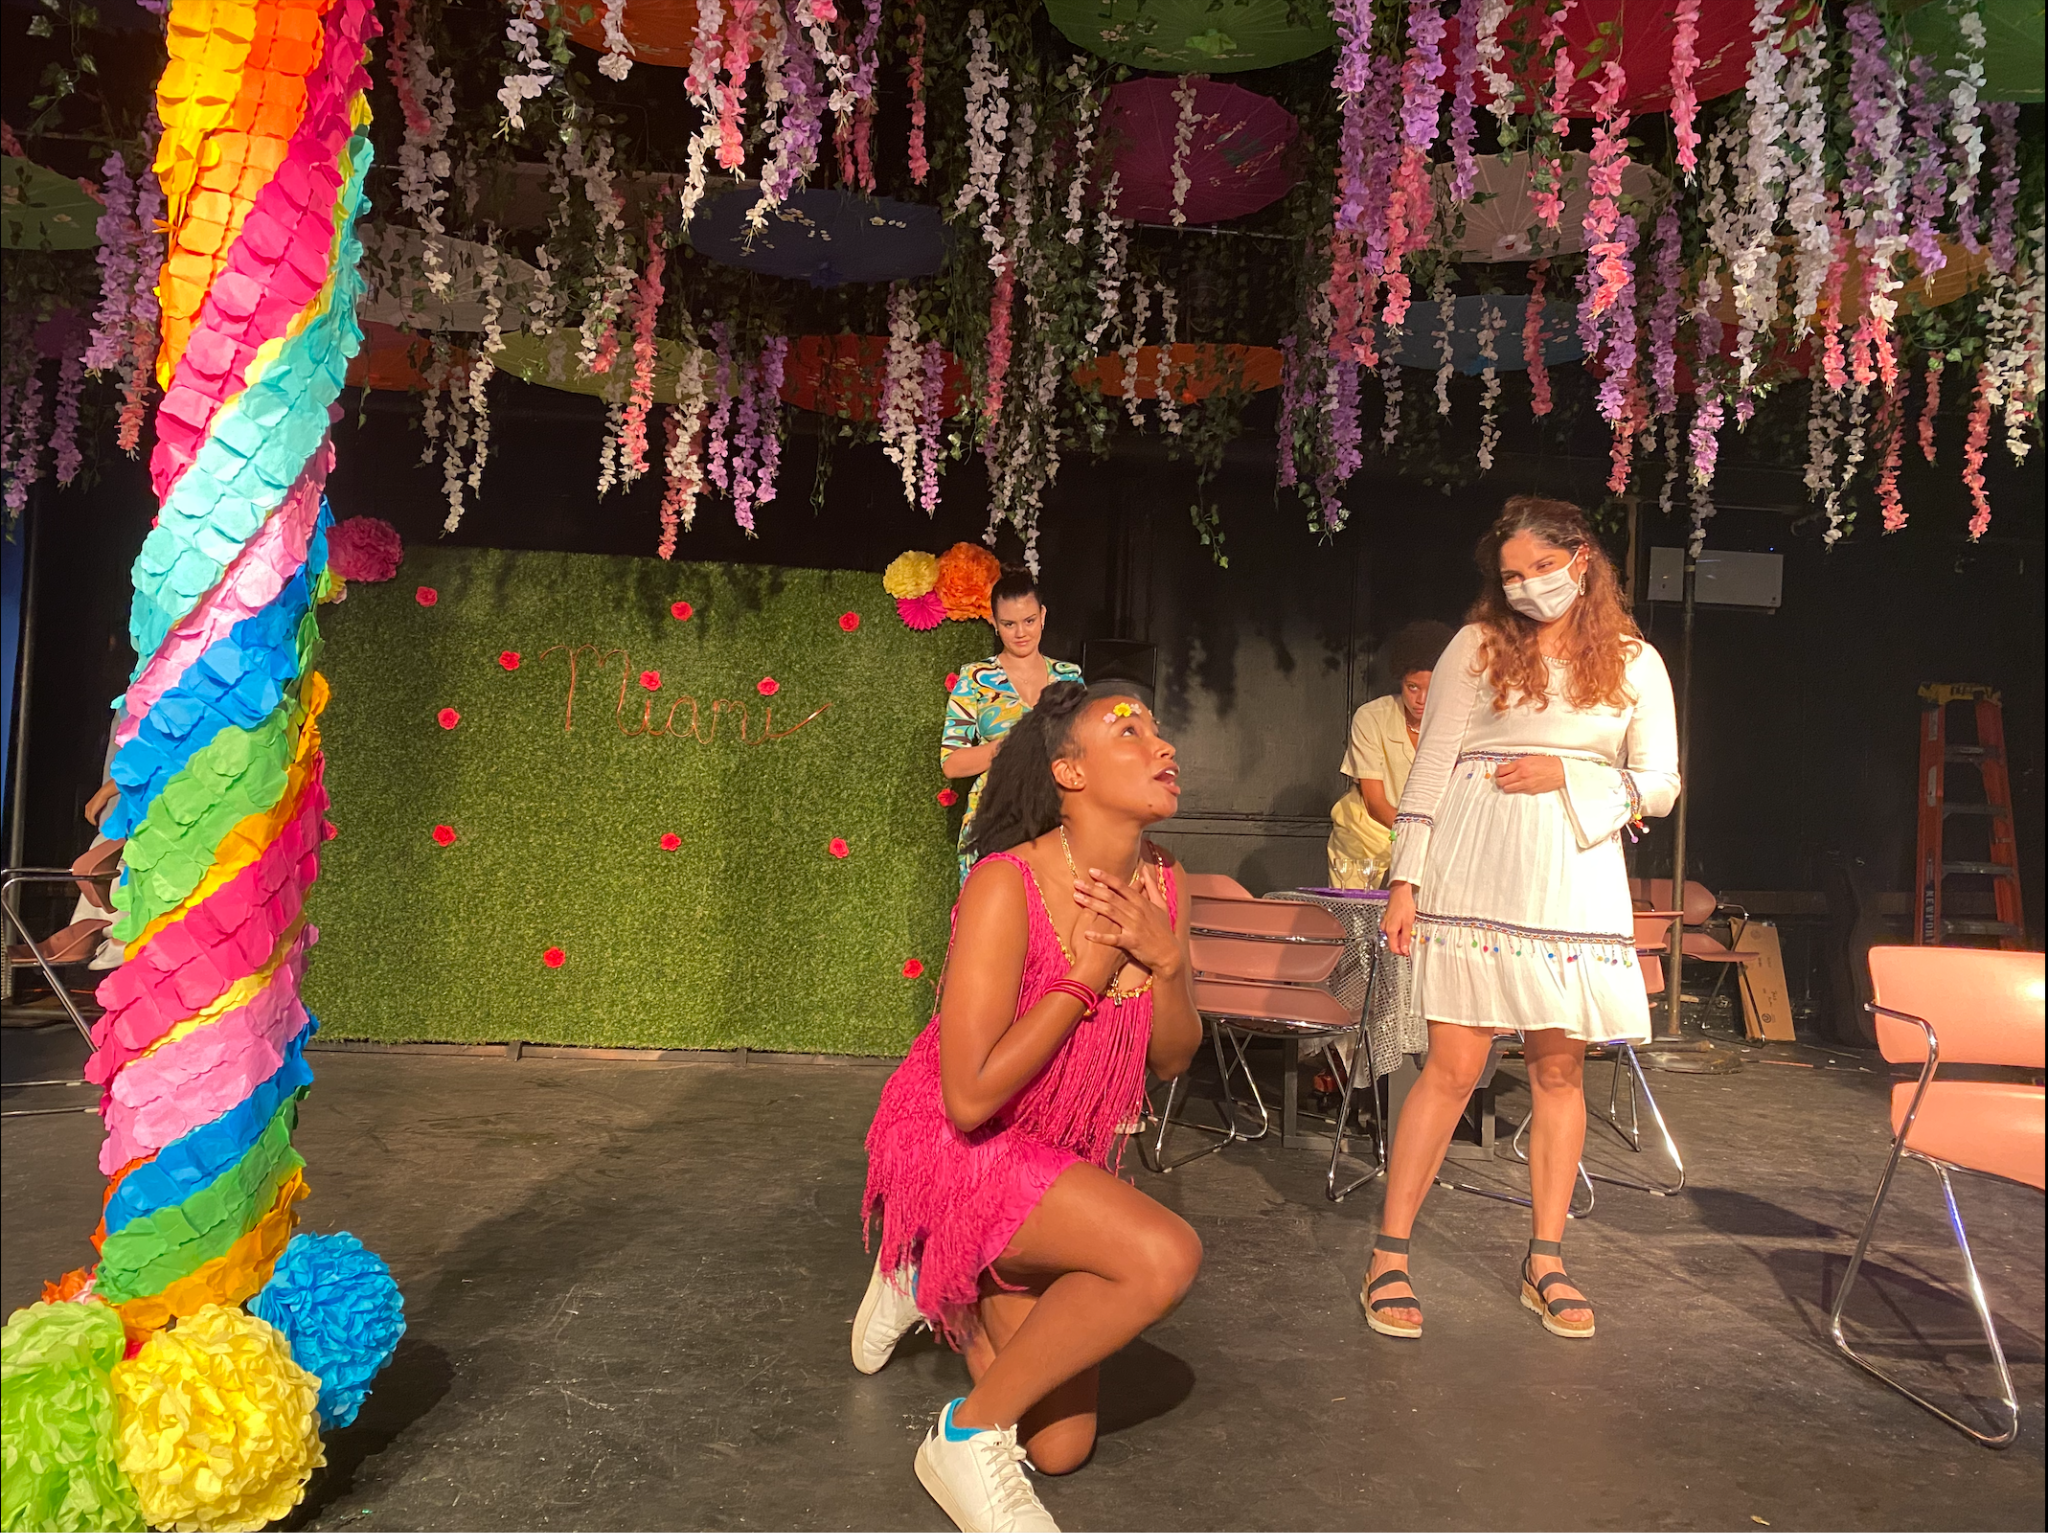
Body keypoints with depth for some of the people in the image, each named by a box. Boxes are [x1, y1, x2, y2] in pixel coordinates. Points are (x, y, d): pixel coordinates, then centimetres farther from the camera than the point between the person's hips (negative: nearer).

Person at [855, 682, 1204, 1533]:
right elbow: (970, 1096, -29)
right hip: (953, 1147, -7)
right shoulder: (1007, 887, -27)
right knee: (1163, 1254, -32)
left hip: (1063, 1158, 7)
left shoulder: (1160, 881, -6)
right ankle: (968, 1435, -10)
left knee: (1060, 1448, 10)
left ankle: (931, 1281, 34)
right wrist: (1089, 976, -25)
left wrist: (1164, 957, -19)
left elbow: (1172, 1059, -1)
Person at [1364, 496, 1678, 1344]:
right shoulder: (1478, 646, 6)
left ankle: (1546, 1260, 19)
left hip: (1574, 881, 3)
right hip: (1475, 877, -2)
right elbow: (1430, 767, 2)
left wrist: (1567, 776, -7)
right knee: (1454, 1064, -5)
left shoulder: (1635, 664, 12)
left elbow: (1660, 786, 9)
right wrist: (1405, 880, -4)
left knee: (1559, 1067, 6)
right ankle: (1389, 1257, 4)